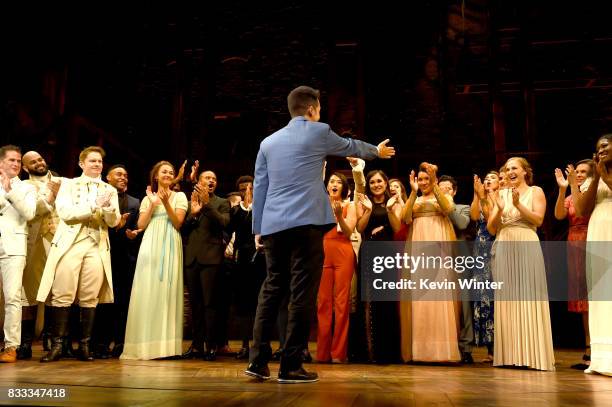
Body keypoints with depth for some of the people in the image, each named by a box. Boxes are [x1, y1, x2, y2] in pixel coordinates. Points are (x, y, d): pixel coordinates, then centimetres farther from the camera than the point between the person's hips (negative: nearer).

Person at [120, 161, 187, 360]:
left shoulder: (179, 196, 12)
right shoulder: (147, 198, 19)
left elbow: (178, 223, 0)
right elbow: (141, 225, 8)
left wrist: (166, 203, -10)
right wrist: (153, 204, 0)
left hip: (169, 248, -2)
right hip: (150, 248, 2)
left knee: (166, 291, -7)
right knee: (147, 292, -4)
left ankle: (165, 344, -5)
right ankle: (146, 343, -1)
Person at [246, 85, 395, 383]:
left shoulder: (268, 142, 17)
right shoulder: (319, 132, 6)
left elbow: (259, 188, 15)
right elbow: (350, 147, 24)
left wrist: (258, 228, 19)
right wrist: (377, 151, 43)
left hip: (273, 225, 5)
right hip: (306, 223, -5)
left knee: (272, 289, 12)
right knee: (302, 292, -1)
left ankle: (258, 360, 12)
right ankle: (290, 366, 2)